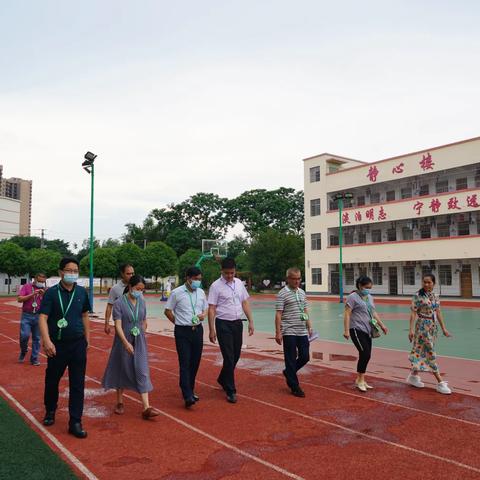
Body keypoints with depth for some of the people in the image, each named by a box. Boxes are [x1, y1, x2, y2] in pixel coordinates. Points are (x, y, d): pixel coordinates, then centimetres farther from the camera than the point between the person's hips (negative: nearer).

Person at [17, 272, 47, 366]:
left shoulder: (44, 290, 7)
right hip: (26, 315, -2)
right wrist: (32, 294, -16)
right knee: (24, 335, -10)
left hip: (38, 316, 2)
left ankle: (34, 358, 14)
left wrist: (44, 295, -15)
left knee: (36, 338, 4)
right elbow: (19, 299, -8)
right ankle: (23, 351, 20)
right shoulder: (27, 286, 2)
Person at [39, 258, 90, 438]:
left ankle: (75, 423, 13)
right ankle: (50, 411, 42)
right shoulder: (51, 293, -8)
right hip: (57, 345, -2)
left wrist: (87, 338, 13)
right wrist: (46, 340, -27)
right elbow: (43, 317, -15)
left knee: (77, 384, 3)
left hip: (78, 344, 2)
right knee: (52, 380, 16)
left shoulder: (82, 292, 2)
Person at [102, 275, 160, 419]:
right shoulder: (119, 303, -11)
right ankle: (120, 402, 30)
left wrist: (141, 336, 13)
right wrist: (126, 343, -25)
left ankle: (146, 408, -7)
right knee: (122, 370, 12)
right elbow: (118, 325, -18)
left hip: (139, 343, 3)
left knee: (142, 372, -4)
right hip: (123, 342, -3)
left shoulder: (142, 301, 2)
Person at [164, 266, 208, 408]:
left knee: (195, 362, 11)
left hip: (197, 330, 5)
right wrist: (178, 323, 0)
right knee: (185, 363, -9)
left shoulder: (201, 293, 7)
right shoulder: (176, 293, -7)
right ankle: (188, 396, -10)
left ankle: (190, 390, 26)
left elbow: (206, 308, 18)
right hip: (182, 332, -5)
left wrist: (204, 315, -4)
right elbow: (168, 311, 1)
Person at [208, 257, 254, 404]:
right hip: (223, 324, -6)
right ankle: (230, 391, 8)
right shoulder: (216, 286, -9)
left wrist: (251, 321, 7)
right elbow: (211, 309, -10)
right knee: (229, 357, -4)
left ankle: (222, 379, 38)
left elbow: (245, 303, 13)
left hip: (237, 323, 6)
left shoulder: (239, 283, 8)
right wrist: (211, 330, -13)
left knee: (236, 356, 14)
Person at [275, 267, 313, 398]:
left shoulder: (302, 293, 12)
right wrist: (278, 332, -14)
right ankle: (294, 386, 13)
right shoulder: (282, 294, -8)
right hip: (289, 332, -6)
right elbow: (278, 314, -10)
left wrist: (309, 327, 14)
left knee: (305, 357, 8)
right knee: (291, 359, 2)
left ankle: (288, 372, 32)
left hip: (302, 332, 6)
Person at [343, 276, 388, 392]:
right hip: (357, 329, -8)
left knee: (366, 355, 7)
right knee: (365, 354, -12)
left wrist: (381, 325, 18)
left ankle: (360, 380, 21)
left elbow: (373, 313, 25)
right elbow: (347, 314, -12)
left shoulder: (369, 297, 16)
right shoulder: (353, 297, -8)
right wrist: (346, 330, -18)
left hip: (367, 330, 8)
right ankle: (360, 380, 2)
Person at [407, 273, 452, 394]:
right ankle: (440, 382, -1)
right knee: (431, 353, -4)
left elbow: (438, 313, 13)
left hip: (433, 326, 6)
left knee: (423, 352, 11)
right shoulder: (418, 296, -11)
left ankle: (414, 375, 24)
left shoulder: (435, 296, 7)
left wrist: (443, 328, 12)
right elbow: (413, 313, -12)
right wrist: (411, 329, -16)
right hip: (423, 326, -6)